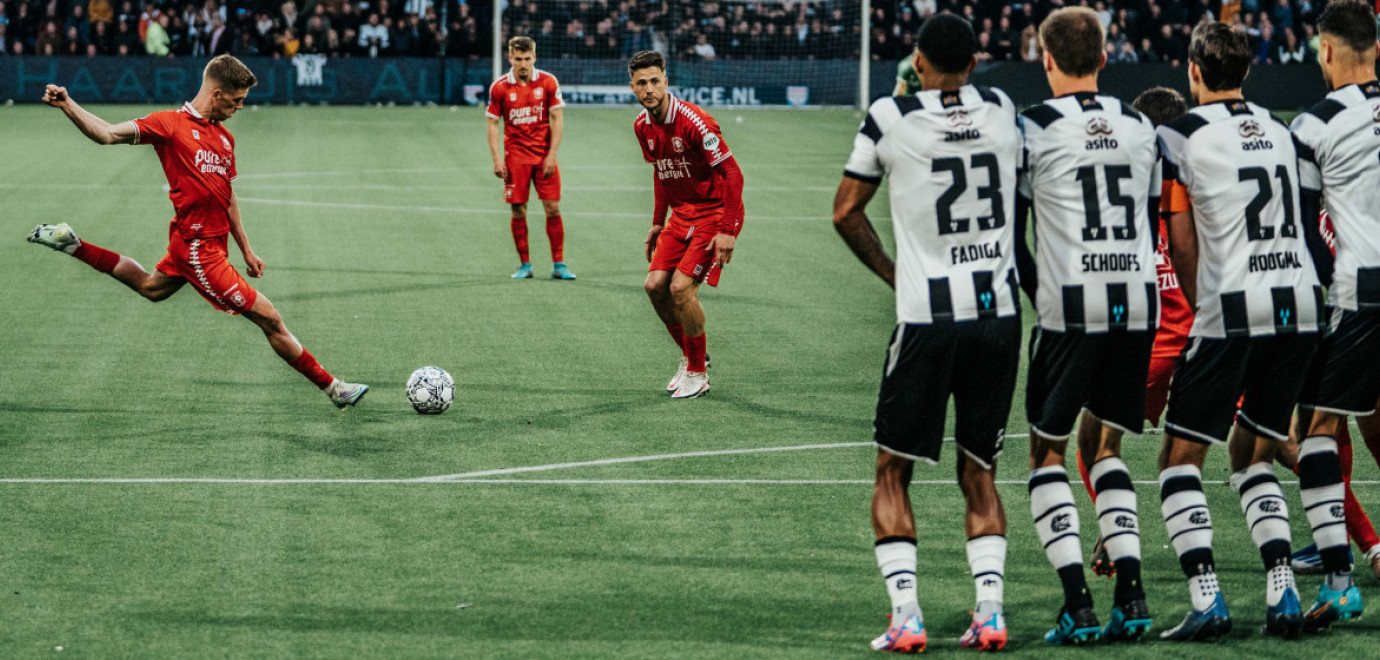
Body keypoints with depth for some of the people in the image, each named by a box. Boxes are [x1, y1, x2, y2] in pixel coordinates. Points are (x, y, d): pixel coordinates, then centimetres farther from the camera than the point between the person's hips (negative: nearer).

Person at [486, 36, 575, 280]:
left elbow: (557, 120, 0)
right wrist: (497, 159, -5)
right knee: (518, 211, -1)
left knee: (553, 208, -4)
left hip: (544, 156, 0)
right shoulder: (499, 87, -1)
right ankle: (524, 265, 9)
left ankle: (558, 265, 2)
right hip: (515, 157, 0)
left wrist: (552, 155, -7)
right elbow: (493, 124, 4)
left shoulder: (548, 82, -1)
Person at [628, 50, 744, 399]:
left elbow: (732, 174, -22)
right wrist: (658, 222, 18)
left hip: (714, 213, -8)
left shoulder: (693, 122, -23)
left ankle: (698, 373, 0)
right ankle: (691, 355, 21)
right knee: (655, 286, -1)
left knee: (681, 288, -16)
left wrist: (727, 231, -25)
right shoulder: (643, 126, 2)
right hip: (681, 214, 8)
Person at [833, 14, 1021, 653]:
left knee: (893, 472, 7)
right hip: (1000, 310, 3)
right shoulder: (1003, 110, 6)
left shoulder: (889, 118, -5)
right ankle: (990, 609, 1)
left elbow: (846, 213, 3)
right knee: (979, 473, 14)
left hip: (927, 318, -3)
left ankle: (905, 615, -5)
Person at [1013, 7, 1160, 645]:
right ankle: (1131, 593, 4)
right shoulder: (1140, 126, 11)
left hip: (1070, 309, -4)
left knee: (1047, 452, 8)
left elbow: (1010, 230, 0)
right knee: (1105, 446, 19)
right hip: (1139, 305, 5)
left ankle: (1078, 606, -5)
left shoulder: (1033, 127, -4)